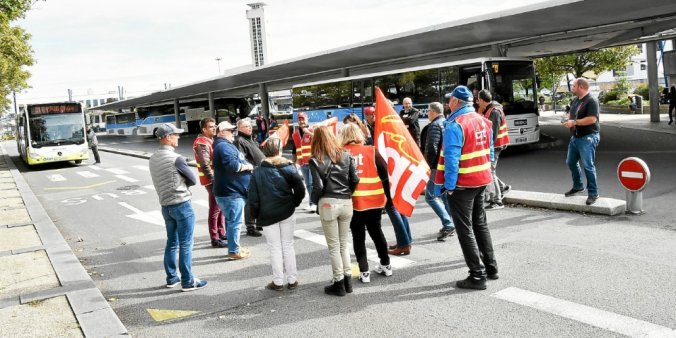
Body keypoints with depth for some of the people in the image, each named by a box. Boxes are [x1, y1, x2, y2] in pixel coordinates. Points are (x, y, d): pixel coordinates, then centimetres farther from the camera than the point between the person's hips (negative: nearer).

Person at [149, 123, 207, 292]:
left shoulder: (153, 159, 6)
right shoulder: (176, 158, -17)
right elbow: (193, 180, -9)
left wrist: (178, 181, 3)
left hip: (165, 205, 8)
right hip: (182, 205, -8)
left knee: (171, 243, 17)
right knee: (185, 245, 0)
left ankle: (171, 278, 26)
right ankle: (188, 281, 6)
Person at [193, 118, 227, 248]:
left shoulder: (210, 140, 15)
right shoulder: (202, 143, -16)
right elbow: (205, 165, -24)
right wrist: (213, 179, -22)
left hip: (217, 178, 10)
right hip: (211, 180, -10)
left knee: (220, 207, 17)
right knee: (215, 209, -4)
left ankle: (221, 233, 30)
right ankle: (215, 239, 3)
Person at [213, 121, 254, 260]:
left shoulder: (224, 145, 20)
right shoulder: (224, 146, -16)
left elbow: (233, 163, 24)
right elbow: (232, 165, -28)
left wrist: (245, 165, 7)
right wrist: (247, 166, -12)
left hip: (230, 191, 11)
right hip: (231, 192, -11)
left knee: (232, 221, 18)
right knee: (234, 222, -5)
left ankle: (234, 247, 28)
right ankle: (234, 251, 1)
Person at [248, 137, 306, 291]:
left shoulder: (258, 172, -3)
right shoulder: (288, 167, -4)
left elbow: (252, 198, -4)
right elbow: (300, 189, -11)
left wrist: (256, 215, 6)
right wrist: (294, 203, 5)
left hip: (267, 215, -1)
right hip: (287, 213, 1)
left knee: (275, 248, 6)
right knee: (288, 245, 10)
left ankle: (278, 281, 10)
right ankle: (292, 280, 14)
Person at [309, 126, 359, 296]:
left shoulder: (315, 160, -4)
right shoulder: (346, 155, 6)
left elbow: (318, 186, -10)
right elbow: (355, 180, 1)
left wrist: (315, 200, 7)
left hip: (328, 204, -4)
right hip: (346, 203, 4)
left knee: (333, 246, 6)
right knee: (343, 243, 17)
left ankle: (339, 283, 11)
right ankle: (347, 280, 20)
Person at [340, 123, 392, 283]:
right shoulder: (371, 151, -2)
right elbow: (384, 174, -2)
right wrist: (388, 195, 7)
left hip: (353, 202, -2)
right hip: (374, 200, 2)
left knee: (358, 236, 8)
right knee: (376, 232, 19)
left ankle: (364, 272, 6)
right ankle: (386, 265, 30)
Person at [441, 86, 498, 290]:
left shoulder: (455, 125, -18)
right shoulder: (482, 121, 6)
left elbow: (452, 158, -21)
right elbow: (490, 150, 12)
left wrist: (449, 186, -16)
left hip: (462, 184, -8)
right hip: (482, 180, 8)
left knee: (465, 229, 1)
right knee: (480, 224, 20)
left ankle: (478, 276, 2)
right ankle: (491, 267, 28)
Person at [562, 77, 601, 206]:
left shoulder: (591, 101, -16)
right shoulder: (575, 100, 11)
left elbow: (592, 119, -25)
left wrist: (574, 122, -22)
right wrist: (568, 120, 1)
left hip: (587, 138, -9)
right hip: (575, 137, 9)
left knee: (587, 165, -10)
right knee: (571, 162, 18)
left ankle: (593, 193, -1)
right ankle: (577, 186, 36)